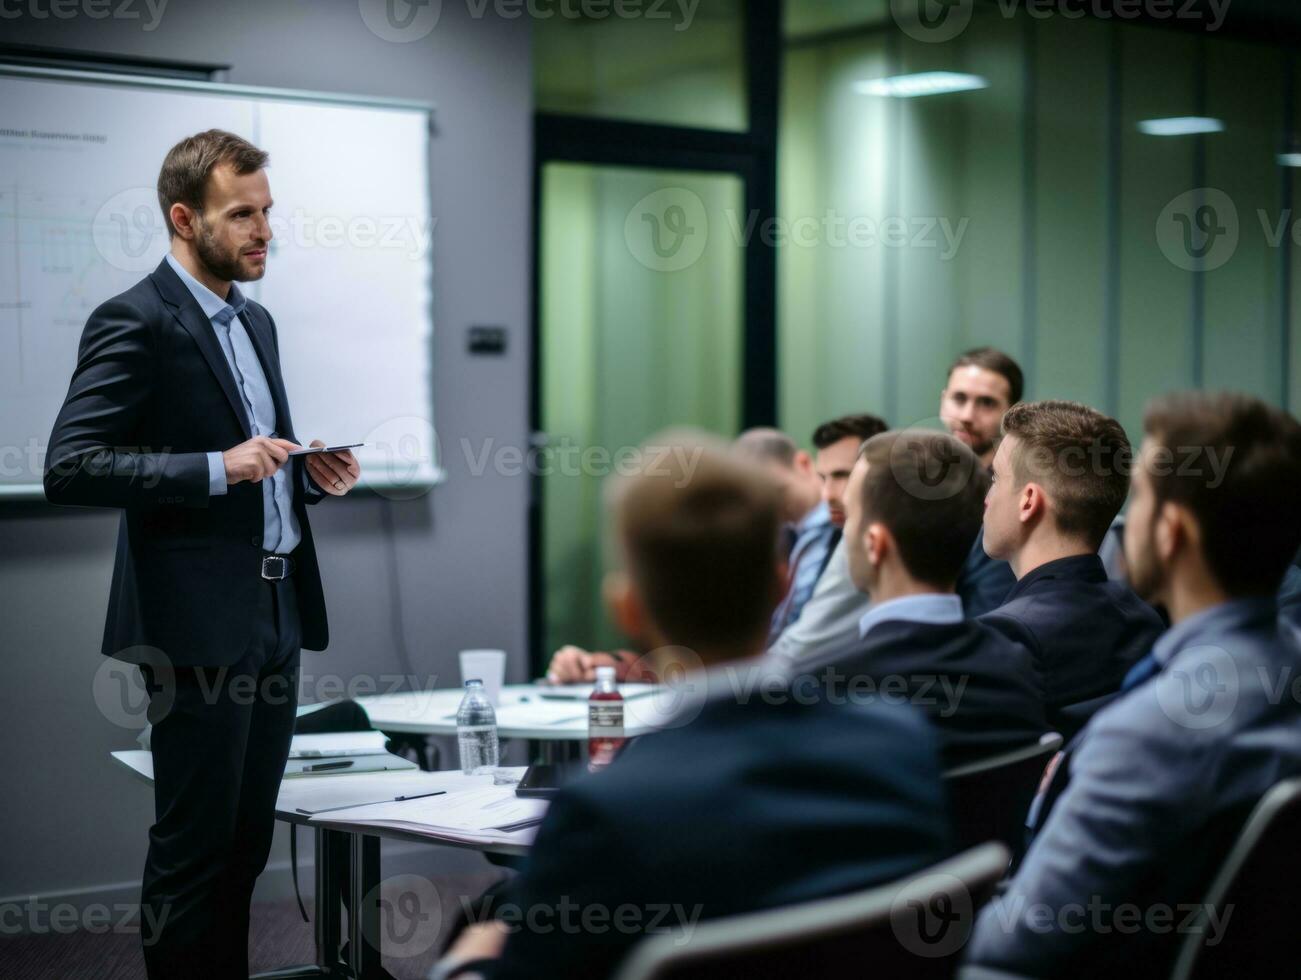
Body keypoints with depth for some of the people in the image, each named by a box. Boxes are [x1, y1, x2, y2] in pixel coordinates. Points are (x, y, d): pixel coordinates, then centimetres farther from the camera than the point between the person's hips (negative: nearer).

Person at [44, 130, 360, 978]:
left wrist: (313, 476, 5)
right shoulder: (135, 323, -10)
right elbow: (70, 468, -19)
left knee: (246, 846, 13)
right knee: (194, 850, -1)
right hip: (202, 627, -8)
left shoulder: (255, 322, 17)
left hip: (276, 620, 8)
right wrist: (219, 468, -23)